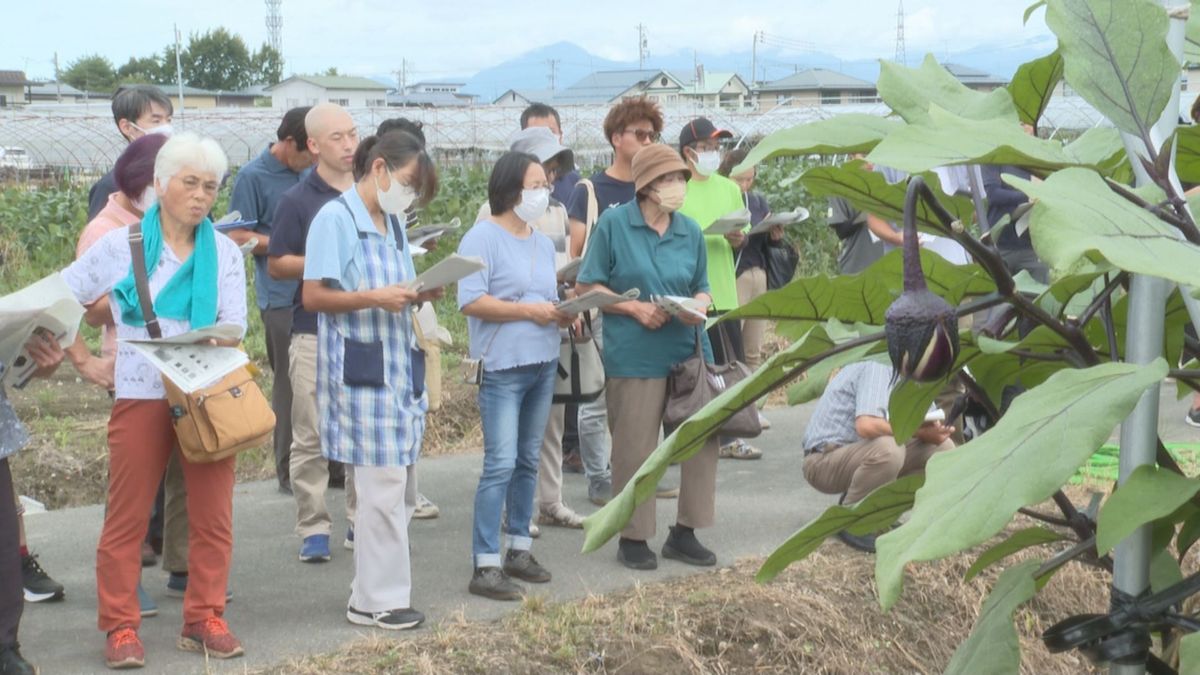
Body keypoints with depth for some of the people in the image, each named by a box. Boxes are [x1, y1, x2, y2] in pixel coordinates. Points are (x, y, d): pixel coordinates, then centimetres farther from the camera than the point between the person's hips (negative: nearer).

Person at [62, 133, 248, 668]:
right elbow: (60, 296, 6)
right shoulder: (121, 245, 0)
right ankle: (121, 627, 8)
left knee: (213, 514, 4)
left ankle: (203, 619, 15)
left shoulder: (224, 252, 6)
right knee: (127, 517, 0)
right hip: (142, 395, -2)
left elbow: (234, 323, -3)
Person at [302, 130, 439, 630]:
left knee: (399, 488, 11)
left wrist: (418, 294, 1)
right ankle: (378, 599, 4)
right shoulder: (335, 219, -9)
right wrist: (374, 298, -21)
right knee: (383, 487, -7)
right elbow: (314, 297, -12)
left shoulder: (392, 222, 16)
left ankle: (373, 591, 21)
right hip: (360, 369, -9)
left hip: (399, 364, 9)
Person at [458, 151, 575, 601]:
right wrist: (530, 311, -18)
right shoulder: (482, 238, -9)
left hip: (543, 364, 8)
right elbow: (471, 302, -18)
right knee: (501, 465, -10)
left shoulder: (543, 243, 15)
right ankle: (485, 567, -7)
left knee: (528, 462, 13)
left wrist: (561, 313, 1)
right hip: (502, 367, -8)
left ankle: (519, 550, 23)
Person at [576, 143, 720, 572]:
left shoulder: (690, 231, 9)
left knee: (703, 439, 3)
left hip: (688, 351, 5)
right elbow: (587, 287, -1)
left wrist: (699, 306, -8)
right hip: (635, 356, -4)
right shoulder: (613, 224, -4)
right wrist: (636, 308, -13)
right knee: (635, 451, 1)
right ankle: (633, 538, 16)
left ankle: (684, 533, 18)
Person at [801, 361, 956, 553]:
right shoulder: (877, 369, -20)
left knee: (942, 447, -1)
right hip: (823, 460, -9)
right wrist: (917, 432, -24)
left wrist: (932, 429, -16)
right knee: (887, 449, -38)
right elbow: (866, 425, -34)